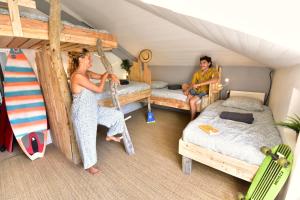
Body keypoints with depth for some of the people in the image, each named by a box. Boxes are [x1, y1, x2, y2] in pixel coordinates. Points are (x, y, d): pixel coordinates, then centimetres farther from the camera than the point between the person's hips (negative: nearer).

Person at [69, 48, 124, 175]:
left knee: (118, 115, 10)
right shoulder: (77, 76, -24)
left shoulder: (87, 73, 4)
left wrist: (111, 75, -11)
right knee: (87, 139, 9)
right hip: (82, 113, -8)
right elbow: (99, 89, -24)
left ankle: (110, 135, 34)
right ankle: (88, 165, 36)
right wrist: (105, 77, -7)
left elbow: (101, 76, 13)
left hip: (93, 109, 9)